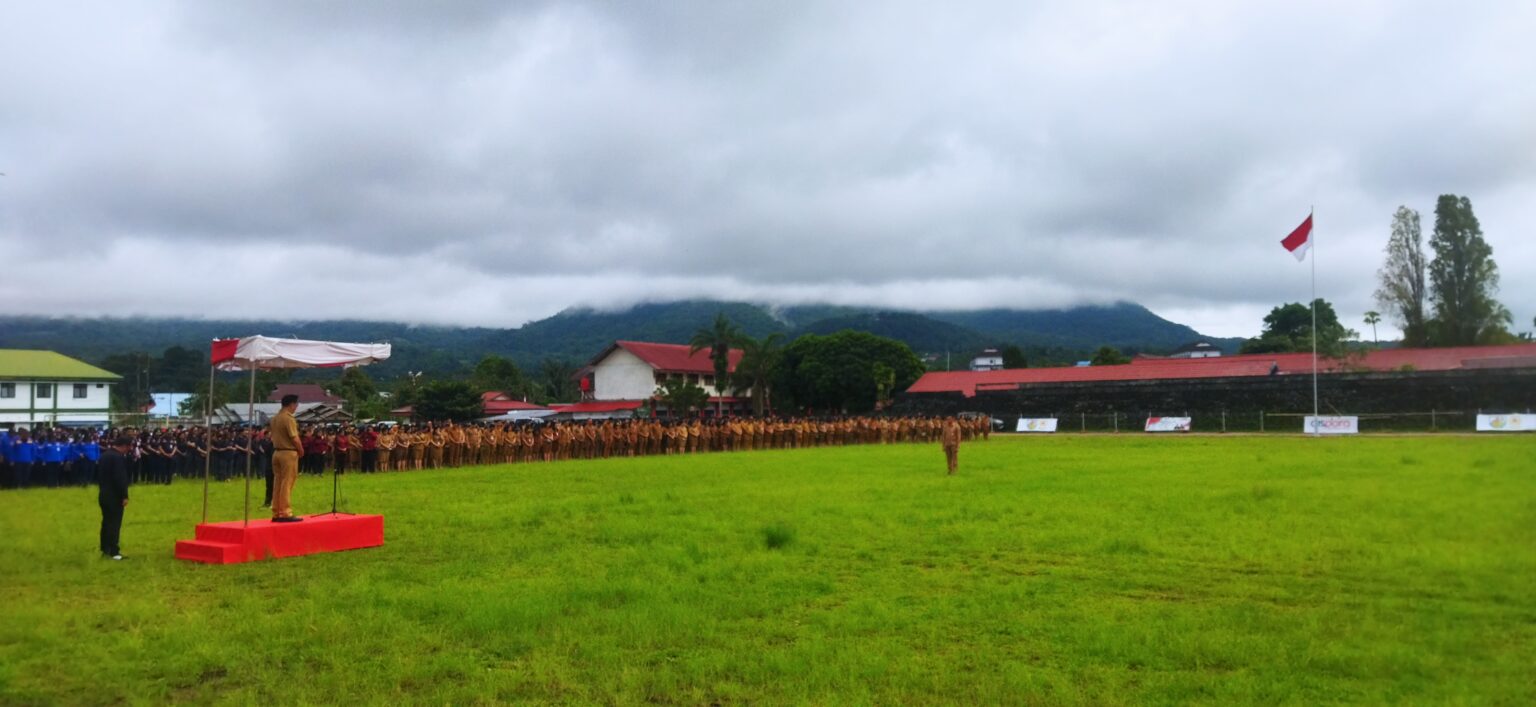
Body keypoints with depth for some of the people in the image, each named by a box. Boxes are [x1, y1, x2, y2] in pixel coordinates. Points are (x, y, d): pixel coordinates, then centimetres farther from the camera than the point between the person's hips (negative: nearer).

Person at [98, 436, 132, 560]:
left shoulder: (105, 455, 10)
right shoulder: (119, 457, -20)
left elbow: (99, 474, 17)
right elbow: (121, 478, -23)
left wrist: (102, 488, 22)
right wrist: (124, 496, -17)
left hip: (103, 494, 9)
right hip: (114, 495, -9)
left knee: (106, 522, 15)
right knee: (114, 523, -4)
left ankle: (105, 549, 21)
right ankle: (113, 552, -2)